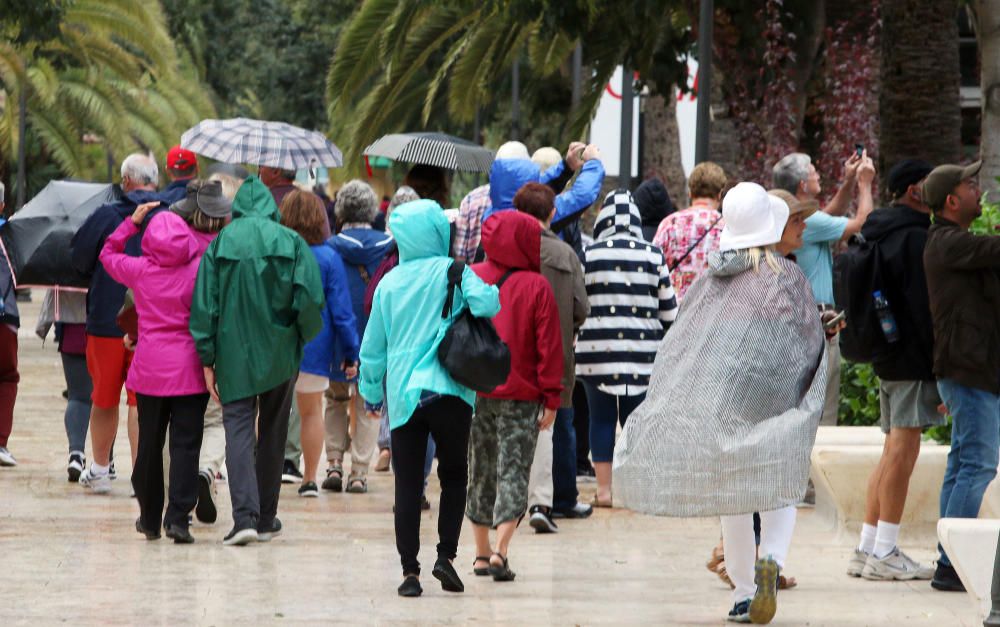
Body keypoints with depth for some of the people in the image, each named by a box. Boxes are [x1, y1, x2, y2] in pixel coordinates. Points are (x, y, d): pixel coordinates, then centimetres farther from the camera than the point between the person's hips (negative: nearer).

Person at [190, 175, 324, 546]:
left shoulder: (220, 244, -2)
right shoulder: (290, 242, -3)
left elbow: (204, 306, -5)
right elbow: (311, 299, -12)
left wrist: (207, 361, -1)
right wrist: (301, 336, 7)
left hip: (234, 354, -1)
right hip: (279, 355, 1)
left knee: (238, 428, -2)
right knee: (273, 433, 14)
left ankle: (245, 515, -20)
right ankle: (266, 519, 20)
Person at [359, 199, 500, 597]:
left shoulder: (390, 283, 7)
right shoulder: (452, 272, -4)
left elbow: (373, 347, 12)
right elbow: (485, 304, -21)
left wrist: (371, 391, 24)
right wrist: (489, 291, 2)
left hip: (402, 396, 2)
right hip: (447, 392, -2)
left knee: (407, 486, 5)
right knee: (454, 475, 13)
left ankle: (409, 569, 0)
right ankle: (446, 555, 0)